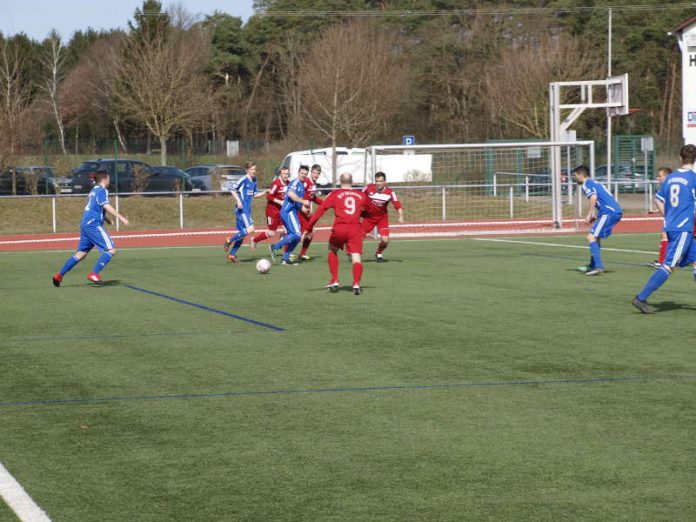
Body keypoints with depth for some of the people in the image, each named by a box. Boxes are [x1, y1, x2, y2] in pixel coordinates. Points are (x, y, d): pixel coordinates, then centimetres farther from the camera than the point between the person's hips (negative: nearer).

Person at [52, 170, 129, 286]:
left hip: (85, 224, 10)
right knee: (111, 249, -11)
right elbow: (106, 206, -20)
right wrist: (120, 217, -22)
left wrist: (105, 218, 41)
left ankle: (59, 276, 14)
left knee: (81, 253, 15)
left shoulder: (93, 191, 23)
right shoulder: (102, 191, -6)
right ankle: (94, 274, -20)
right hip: (93, 225, -10)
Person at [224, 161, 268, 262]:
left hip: (247, 210, 9)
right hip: (241, 209, -9)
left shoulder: (254, 180, 14)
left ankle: (231, 254, 15)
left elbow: (255, 194, 23)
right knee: (250, 228, -20)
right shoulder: (243, 179, -11)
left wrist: (265, 192, 9)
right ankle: (229, 241, -8)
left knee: (242, 233, 9)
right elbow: (232, 189, -11)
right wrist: (238, 201, -20)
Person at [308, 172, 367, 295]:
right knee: (356, 257, -3)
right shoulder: (361, 195, 13)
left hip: (339, 229, 0)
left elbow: (320, 210, 2)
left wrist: (309, 228, 3)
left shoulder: (335, 194, 8)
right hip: (355, 229, 0)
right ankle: (356, 284, -24)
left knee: (332, 250, 24)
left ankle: (335, 281, 20)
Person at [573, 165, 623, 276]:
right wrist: (595, 218, 23)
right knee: (596, 237, 21)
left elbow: (593, 197, -18)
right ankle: (592, 266, 27)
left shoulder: (586, 184, 0)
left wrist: (589, 215, -15)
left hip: (609, 212, -10)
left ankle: (598, 266, -21)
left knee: (591, 237, -11)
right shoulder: (594, 183, 28)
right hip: (616, 211, 10)